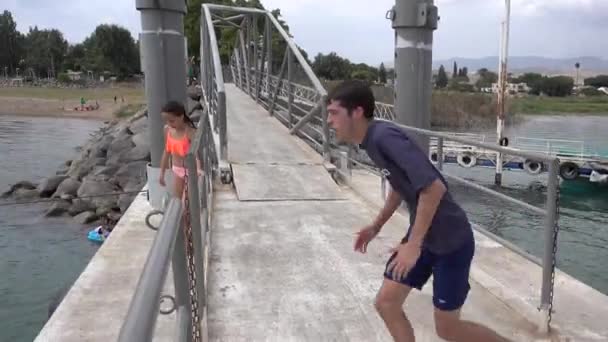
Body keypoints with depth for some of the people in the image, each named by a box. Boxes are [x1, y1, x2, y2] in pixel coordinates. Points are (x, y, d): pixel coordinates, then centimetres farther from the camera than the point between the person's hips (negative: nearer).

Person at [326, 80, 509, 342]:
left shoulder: (385, 137, -25)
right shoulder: (372, 140, 4)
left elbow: (434, 187, -31)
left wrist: (413, 244, -26)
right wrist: (377, 225, 19)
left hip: (450, 240, -8)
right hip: (422, 234, 9)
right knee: (386, 302, 8)